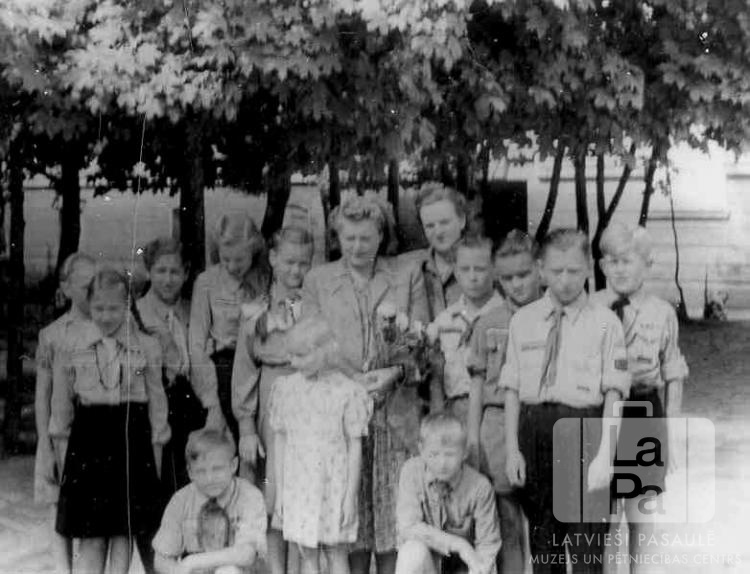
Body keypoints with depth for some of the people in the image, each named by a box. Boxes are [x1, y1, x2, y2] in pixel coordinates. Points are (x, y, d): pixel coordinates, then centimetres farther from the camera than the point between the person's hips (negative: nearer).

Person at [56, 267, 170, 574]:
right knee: (91, 534, -4)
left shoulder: (146, 347, 1)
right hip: (88, 434, 0)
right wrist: (59, 440, 10)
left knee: (124, 530, 5)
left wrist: (156, 449, 5)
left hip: (132, 434, 0)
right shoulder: (74, 347, 3)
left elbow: (156, 399, 6)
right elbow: (63, 399, 11)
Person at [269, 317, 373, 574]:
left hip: (334, 485, -3)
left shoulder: (347, 391, -7)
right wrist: (280, 492, 7)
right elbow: (281, 441, 8)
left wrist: (351, 495, -6)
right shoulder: (286, 388, 3)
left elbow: (355, 447, -4)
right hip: (298, 486, 3)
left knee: (336, 553, 5)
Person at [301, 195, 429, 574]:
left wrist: (394, 372, -13)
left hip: (395, 411, 0)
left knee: (394, 504, -1)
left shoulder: (407, 280, 11)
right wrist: (354, 380, -12)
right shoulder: (317, 281, 10)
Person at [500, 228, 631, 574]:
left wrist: (604, 455, -12)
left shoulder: (604, 323, 0)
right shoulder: (522, 321, 9)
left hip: (583, 432, -3)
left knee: (586, 545, -2)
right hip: (533, 428, 3)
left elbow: (613, 394, -5)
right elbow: (512, 390, 8)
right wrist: (512, 449, 1)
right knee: (542, 543, 11)